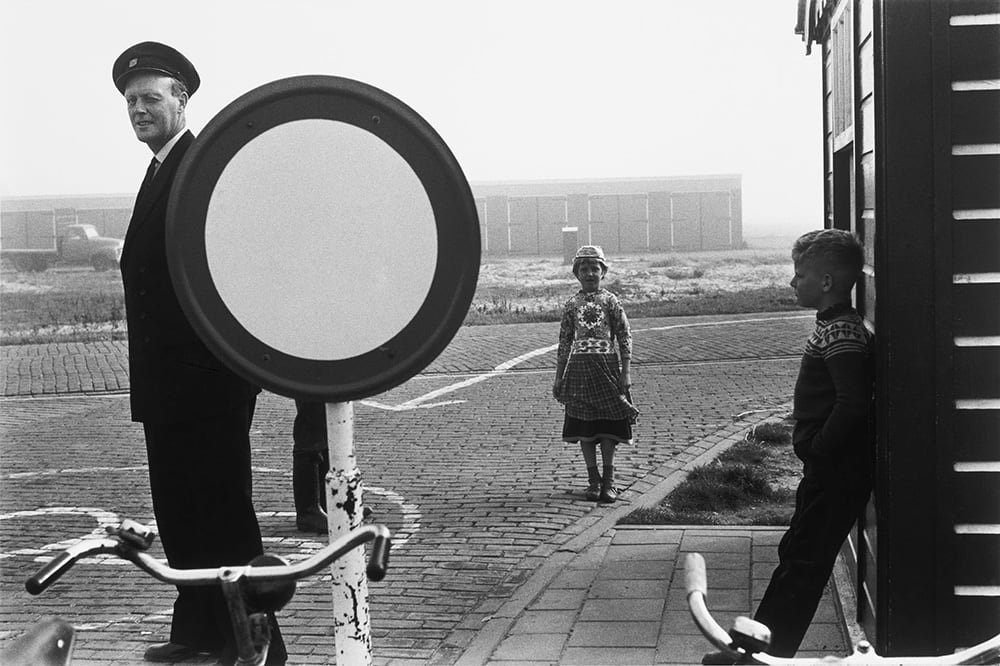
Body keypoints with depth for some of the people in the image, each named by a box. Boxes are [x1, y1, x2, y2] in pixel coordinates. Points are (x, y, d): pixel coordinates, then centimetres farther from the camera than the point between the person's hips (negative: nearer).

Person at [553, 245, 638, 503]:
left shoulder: (610, 301, 2)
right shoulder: (572, 305, 8)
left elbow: (624, 337, 2)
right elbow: (564, 342, 13)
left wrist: (626, 372, -5)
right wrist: (558, 377, 11)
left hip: (606, 364, -2)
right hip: (579, 366, 2)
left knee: (607, 425, 0)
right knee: (583, 427, 3)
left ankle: (608, 480, 9)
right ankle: (593, 479, 13)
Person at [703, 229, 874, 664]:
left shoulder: (841, 332, -19)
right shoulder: (837, 326, 12)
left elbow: (853, 402, -29)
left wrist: (818, 450, -19)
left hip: (836, 473, -10)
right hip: (830, 469, 10)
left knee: (803, 562, -3)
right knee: (795, 556, 14)